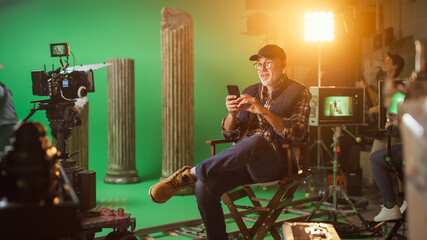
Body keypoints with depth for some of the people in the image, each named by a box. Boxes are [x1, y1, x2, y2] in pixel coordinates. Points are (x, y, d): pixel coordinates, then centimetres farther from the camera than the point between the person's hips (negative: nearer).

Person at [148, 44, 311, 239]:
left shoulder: (298, 93, 7)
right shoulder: (249, 92, 21)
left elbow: (297, 134, -8)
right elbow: (230, 134, 16)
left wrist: (263, 111, -19)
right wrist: (232, 114, -7)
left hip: (273, 163, -4)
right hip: (242, 160, 4)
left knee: (254, 142, -39)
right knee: (204, 186, -24)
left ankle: (191, 173, -25)